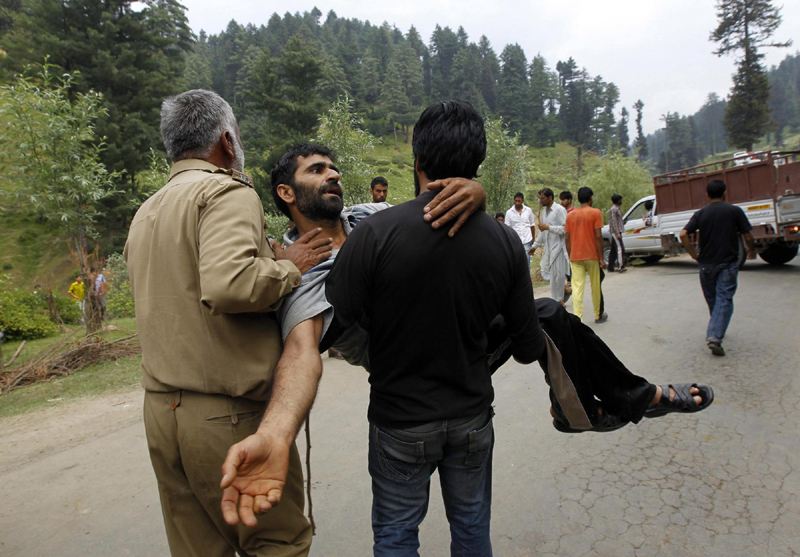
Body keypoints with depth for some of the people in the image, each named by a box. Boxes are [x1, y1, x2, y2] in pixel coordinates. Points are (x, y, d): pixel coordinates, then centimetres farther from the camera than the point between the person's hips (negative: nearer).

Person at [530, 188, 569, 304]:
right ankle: (564, 288, 29)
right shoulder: (545, 210, 15)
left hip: (558, 247, -8)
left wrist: (548, 227, -22)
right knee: (546, 273, 10)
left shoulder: (560, 210, -11)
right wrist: (535, 245, 24)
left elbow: (565, 228, -19)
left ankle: (558, 301, 9)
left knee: (556, 274, -4)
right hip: (548, 247, 8)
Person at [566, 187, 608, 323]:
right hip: (592, 256, -2)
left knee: (577, 288, -2)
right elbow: (598, 236, -10)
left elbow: (567, 238, 6)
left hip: (575, 257, 2)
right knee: (595, 286, 13)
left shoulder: (570, 215, 6)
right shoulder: (595, 212, -5)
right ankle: (598, 316, 28)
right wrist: (601, 258, -6)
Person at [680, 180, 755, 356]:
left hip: (706, 263, 3)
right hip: (728, 262, -3)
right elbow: (747, 237, -4)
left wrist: (693, 254, 2)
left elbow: (683, 234, -9)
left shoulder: (700, 214, 2)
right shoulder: (734, 211, -4)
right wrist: (752, 251, 16)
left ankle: (714, 331, 34)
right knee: (724, 300, -4)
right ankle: (715, 336, -18)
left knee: (712, 299, 18)